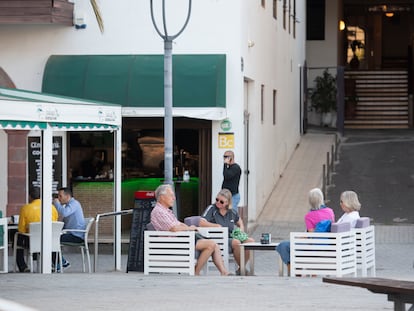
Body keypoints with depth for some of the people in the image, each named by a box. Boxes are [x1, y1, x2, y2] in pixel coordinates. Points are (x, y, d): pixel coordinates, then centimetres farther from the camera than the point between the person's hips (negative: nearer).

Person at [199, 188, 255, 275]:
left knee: (251, 241, -15)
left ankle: (241, 268, -6)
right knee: (236, 242, -32)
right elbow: (201, 223, -18)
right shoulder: (212, 209, -4)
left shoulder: (232, 212, 12)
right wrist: (217, 226, -17)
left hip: (231, 237, 6)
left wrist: (241, 230, 12)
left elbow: (239, 221, 33)